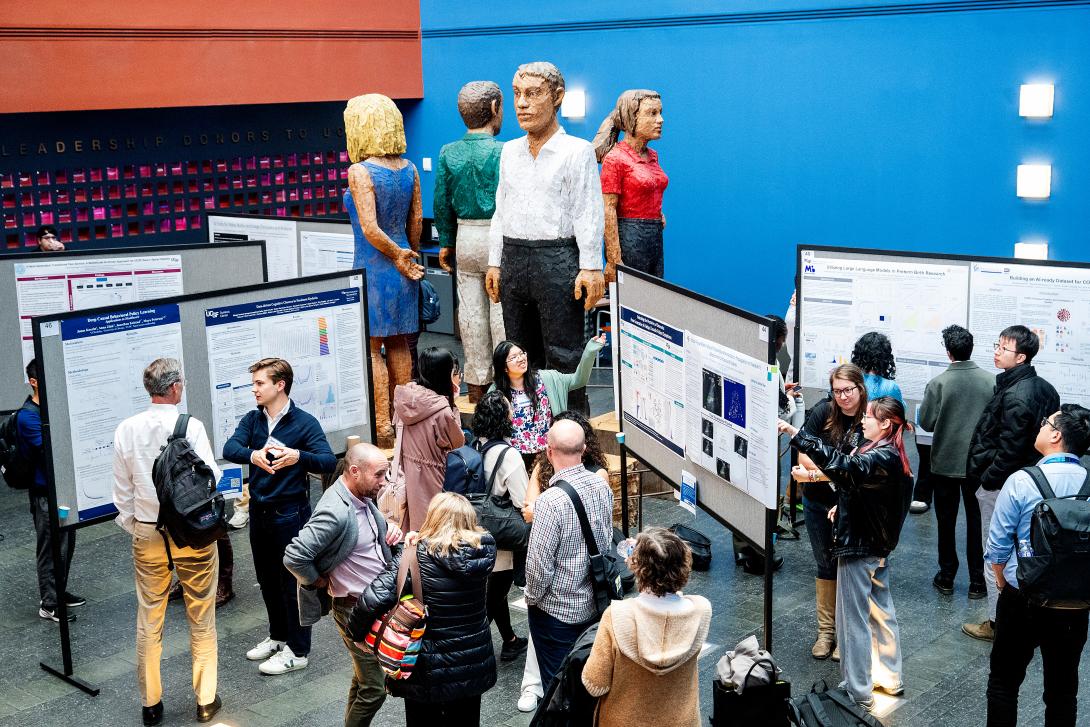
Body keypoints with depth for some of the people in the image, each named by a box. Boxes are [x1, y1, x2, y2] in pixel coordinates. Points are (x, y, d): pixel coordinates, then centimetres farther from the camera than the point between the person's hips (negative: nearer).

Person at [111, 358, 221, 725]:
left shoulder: (126, 430, -2)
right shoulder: (191, 427, -15)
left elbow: (122, 490, 3)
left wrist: (132, 527, 16)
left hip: (147, 534, 3)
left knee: (149, 620, 12)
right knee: (201, 619, 10)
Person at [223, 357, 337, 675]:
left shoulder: (304, 422, -11)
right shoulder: (252, 419, 3)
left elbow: (329, 461, -20)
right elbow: (229, 448, -14)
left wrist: (298, 456, -39)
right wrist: (253, 455, -36)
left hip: (289, 513, -6)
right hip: (258, 510, 6)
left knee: (292, 582, 2)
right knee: (267, 579, 18)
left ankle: (297, 652, 13)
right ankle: (277, 636, 36)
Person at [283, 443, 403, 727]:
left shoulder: (363, 497, 1)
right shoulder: (335, 512, -27)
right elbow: (294, 557, -31)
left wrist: (390, 529, 0)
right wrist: (321, 583, -15)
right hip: (356, 609, -9)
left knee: (364, 679, 22)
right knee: (374, 689, -2)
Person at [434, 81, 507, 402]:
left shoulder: (448, 153, 1)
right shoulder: (502, 152, -13)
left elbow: (442, 203, 5)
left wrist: (446, 243, 14)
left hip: (465, 238, 4)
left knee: (470, 310, 9)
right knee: (501, 310, 3)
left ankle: (477, 383, 17)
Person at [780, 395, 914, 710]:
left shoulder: (883, 459, -25)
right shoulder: (889, 454, 7)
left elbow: (843, 465, -42)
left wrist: (796, 434, -47)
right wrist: (842, 505, 6)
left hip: (858, 547, -10)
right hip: (878, 545, 10)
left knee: (853, 619, 0)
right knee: (881, 610, 19)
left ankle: (858, 692, 10)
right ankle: (889, 679, 32)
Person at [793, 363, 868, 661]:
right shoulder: (823, 411, -7)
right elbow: (804, 455, -7)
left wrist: (814, 475, -19)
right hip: (817, 502, 2)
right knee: (826, 565, 13)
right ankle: (826, 631, 23)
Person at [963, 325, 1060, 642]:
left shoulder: (1015, 396, -23)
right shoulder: (1043, 388, 6)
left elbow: (1009, 449, -25)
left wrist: (988, 479, -12)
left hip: (999, 485, -10)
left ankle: (998, 622, 11)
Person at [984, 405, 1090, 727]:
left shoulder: (1021, 482, -16)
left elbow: (997, 545, -9)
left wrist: (1003, 582, 9)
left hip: (1022, 600, -3)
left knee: (1004, 681, 14)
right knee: (1063, 687, 16)